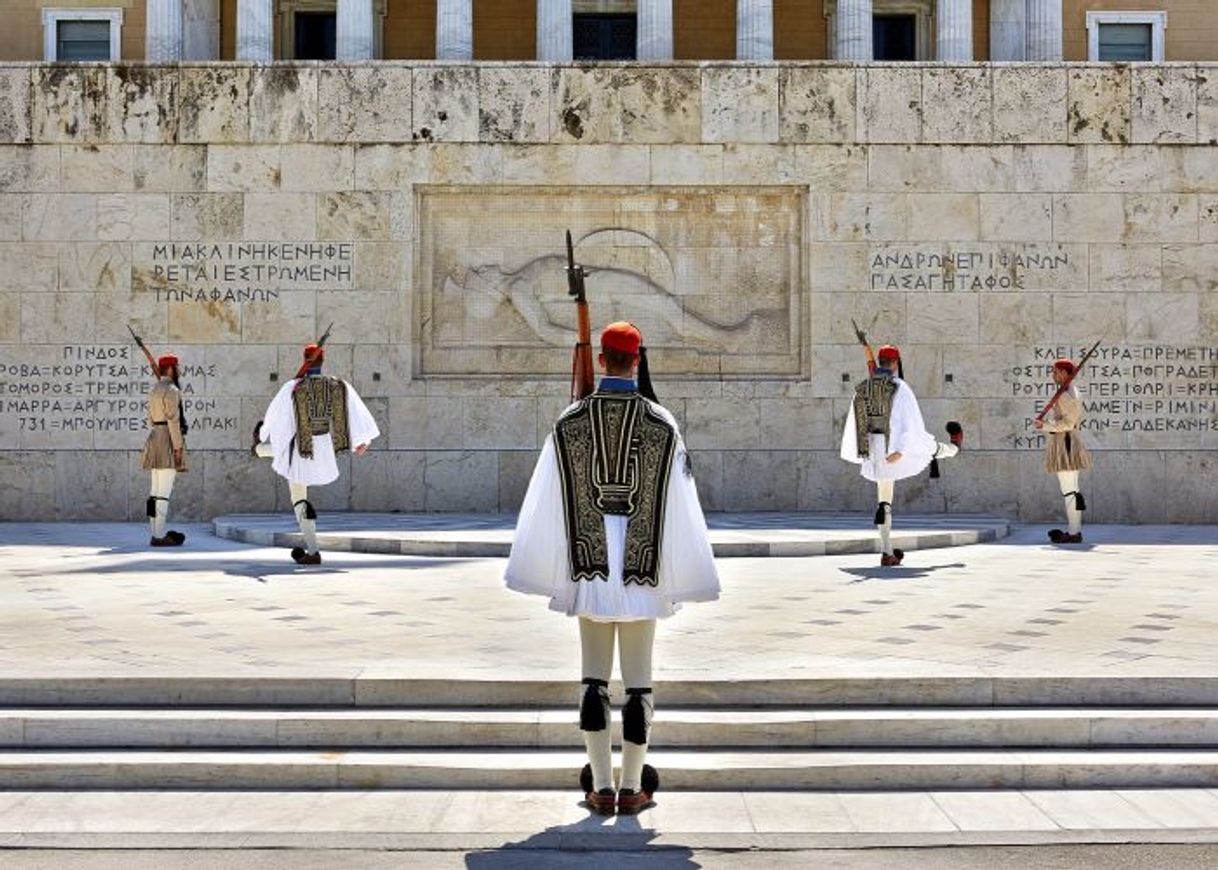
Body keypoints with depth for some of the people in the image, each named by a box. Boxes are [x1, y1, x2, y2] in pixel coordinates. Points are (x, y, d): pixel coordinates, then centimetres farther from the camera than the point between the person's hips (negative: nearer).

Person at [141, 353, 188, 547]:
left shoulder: (155, 390, 17)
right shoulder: (171, 390, -13)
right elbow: (173, 420, -17)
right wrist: (178, 448, -17)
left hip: (155, 440, 10)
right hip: (168, 442, -10)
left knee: (156, 491, 9)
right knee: (164, 492, -9)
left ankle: (157, 534, 12)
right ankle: (160, 536, -9)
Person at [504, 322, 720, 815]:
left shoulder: (569, 423, -2)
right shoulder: (662, 424, -5)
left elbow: (546, 504, 0)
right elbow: (680, 505, -3)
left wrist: (544, 570, 9)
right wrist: (685, 575, 5)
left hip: (589, 566, 1)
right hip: (643, 567, -1)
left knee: (594, 677, 8)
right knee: (638, 678, 6)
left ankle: (601, 787, 9)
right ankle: (632, 787, 10)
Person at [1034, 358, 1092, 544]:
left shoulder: (1064, 395, -16)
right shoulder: (1074, 392, 16)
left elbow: (1068, 422, -21)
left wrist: (1044, 426, -18)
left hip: (1064, 442, -11)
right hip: (1071, 440, 11)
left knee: (1069, 490, -8)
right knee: (1071, 490, 14)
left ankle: (1073, 533, -6)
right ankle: (1074, 529, 18)